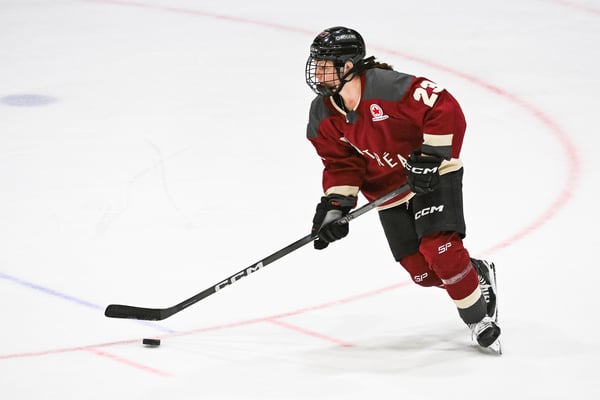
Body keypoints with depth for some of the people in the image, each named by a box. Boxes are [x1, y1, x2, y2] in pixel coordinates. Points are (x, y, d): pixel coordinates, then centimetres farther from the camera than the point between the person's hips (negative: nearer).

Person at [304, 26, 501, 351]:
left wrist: (430, 158, -27)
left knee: (440, 250, -20)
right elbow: (341, 164, 0)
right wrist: (335, 206, -13)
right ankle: (479, 276, 29)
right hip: (388, 190, 6)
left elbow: (445, 109, -26)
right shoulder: (323, 116, -7)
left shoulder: (388, 86, -28)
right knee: (421, 270, 0)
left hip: (432, 176, -6)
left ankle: (479, 320, -1)